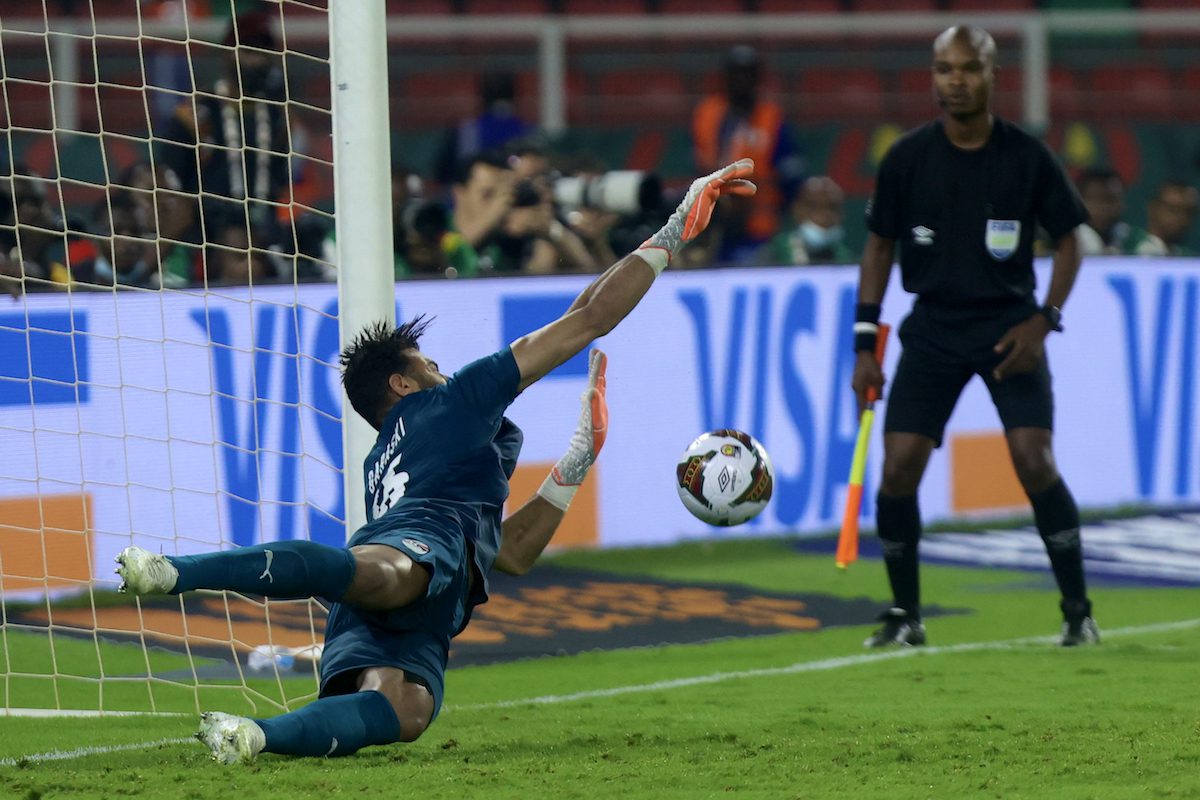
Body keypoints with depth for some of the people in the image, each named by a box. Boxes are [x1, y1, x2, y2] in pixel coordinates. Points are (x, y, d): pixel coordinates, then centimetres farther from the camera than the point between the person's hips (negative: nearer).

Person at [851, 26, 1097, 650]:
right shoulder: (907, 158, -3)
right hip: (933, 328, 2)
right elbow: (880, 246, 6)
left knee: (1035, 462, -15)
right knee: (898, 469, -9)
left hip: (1010, 326, -2)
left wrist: (1043, 321, -8)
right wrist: (864, 344, 1)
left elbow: (1068, 240, 4)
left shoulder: (1027, 156, -6)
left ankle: (1077, 610, 0)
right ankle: (905, 614, 8)